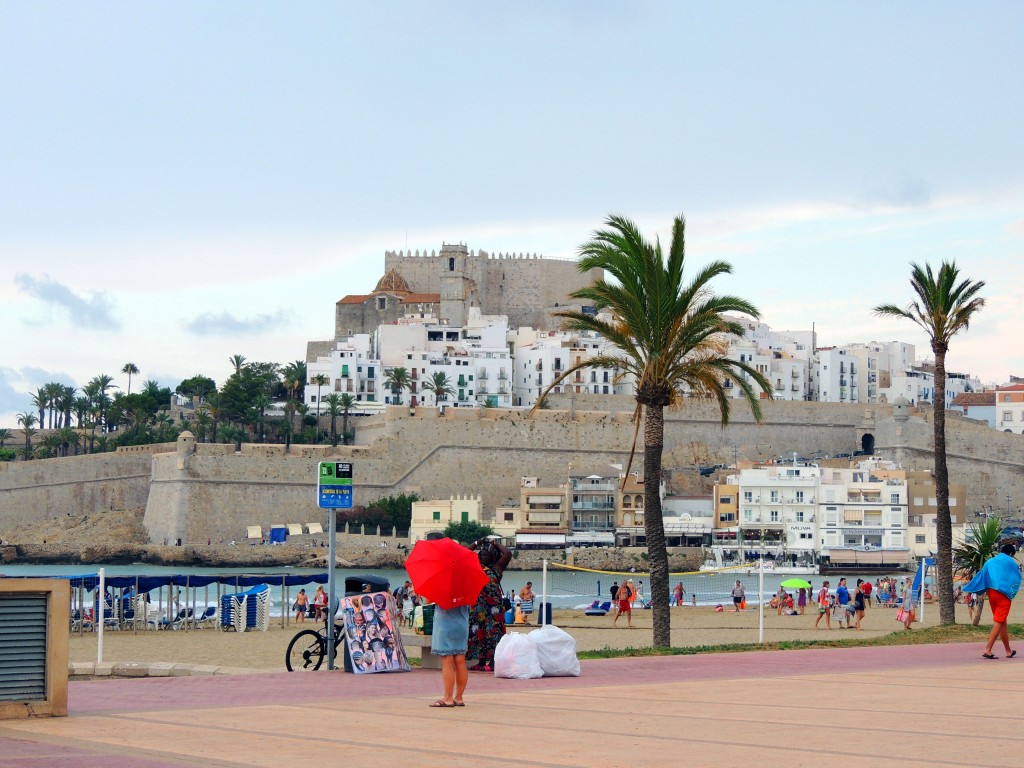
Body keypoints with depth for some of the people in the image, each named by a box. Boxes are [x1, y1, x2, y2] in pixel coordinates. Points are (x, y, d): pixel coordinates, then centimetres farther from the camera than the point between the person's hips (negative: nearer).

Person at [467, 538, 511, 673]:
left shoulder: (496, 567, 2)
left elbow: (508, 554, -9)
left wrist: (496, 544, 3)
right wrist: (476, 544, 10)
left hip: (493, 605, -5)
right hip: (477, 605, 5)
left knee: (492, 632, -7)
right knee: (478, 632, 6)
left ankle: (492, 662, -7)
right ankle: (481, 662, 12)